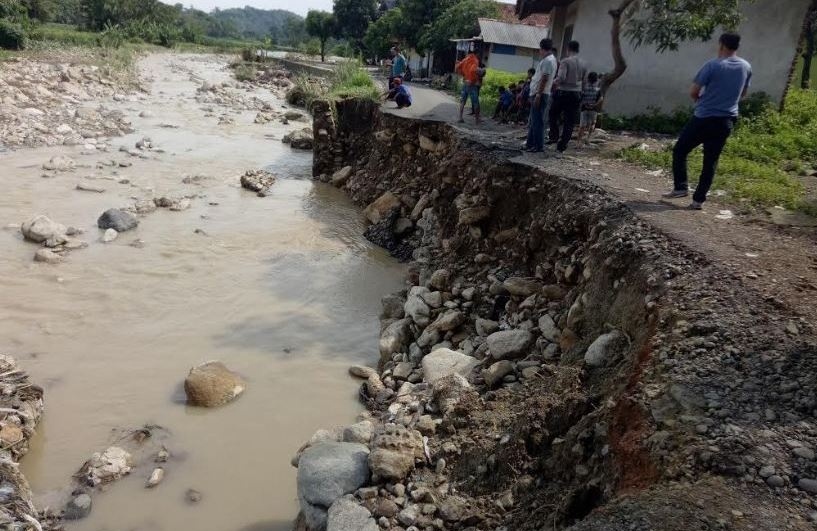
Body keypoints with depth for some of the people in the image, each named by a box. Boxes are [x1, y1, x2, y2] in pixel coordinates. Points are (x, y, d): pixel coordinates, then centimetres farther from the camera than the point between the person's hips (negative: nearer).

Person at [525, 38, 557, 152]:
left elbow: (544, 79, -20)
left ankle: (539, 146, -4)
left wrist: (538, 95, -23)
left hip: (541, 95, -10)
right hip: (537, 94, 10)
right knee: (533, 121, 15)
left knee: (537, 121, -8)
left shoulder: (548, 61, -14)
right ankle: (530, 143, 22)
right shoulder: (546, 60, 18)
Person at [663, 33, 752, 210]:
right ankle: (699, 200, 7)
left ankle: (681, 187, 6)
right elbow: (743, 94, 19)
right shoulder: (746, 67, 6)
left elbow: (693, 92, -8)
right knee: (711, 161, 8)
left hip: (704, 118, -5)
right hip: (727, 121, 5)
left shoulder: (713, 65, -12)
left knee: (680, 150, 12)